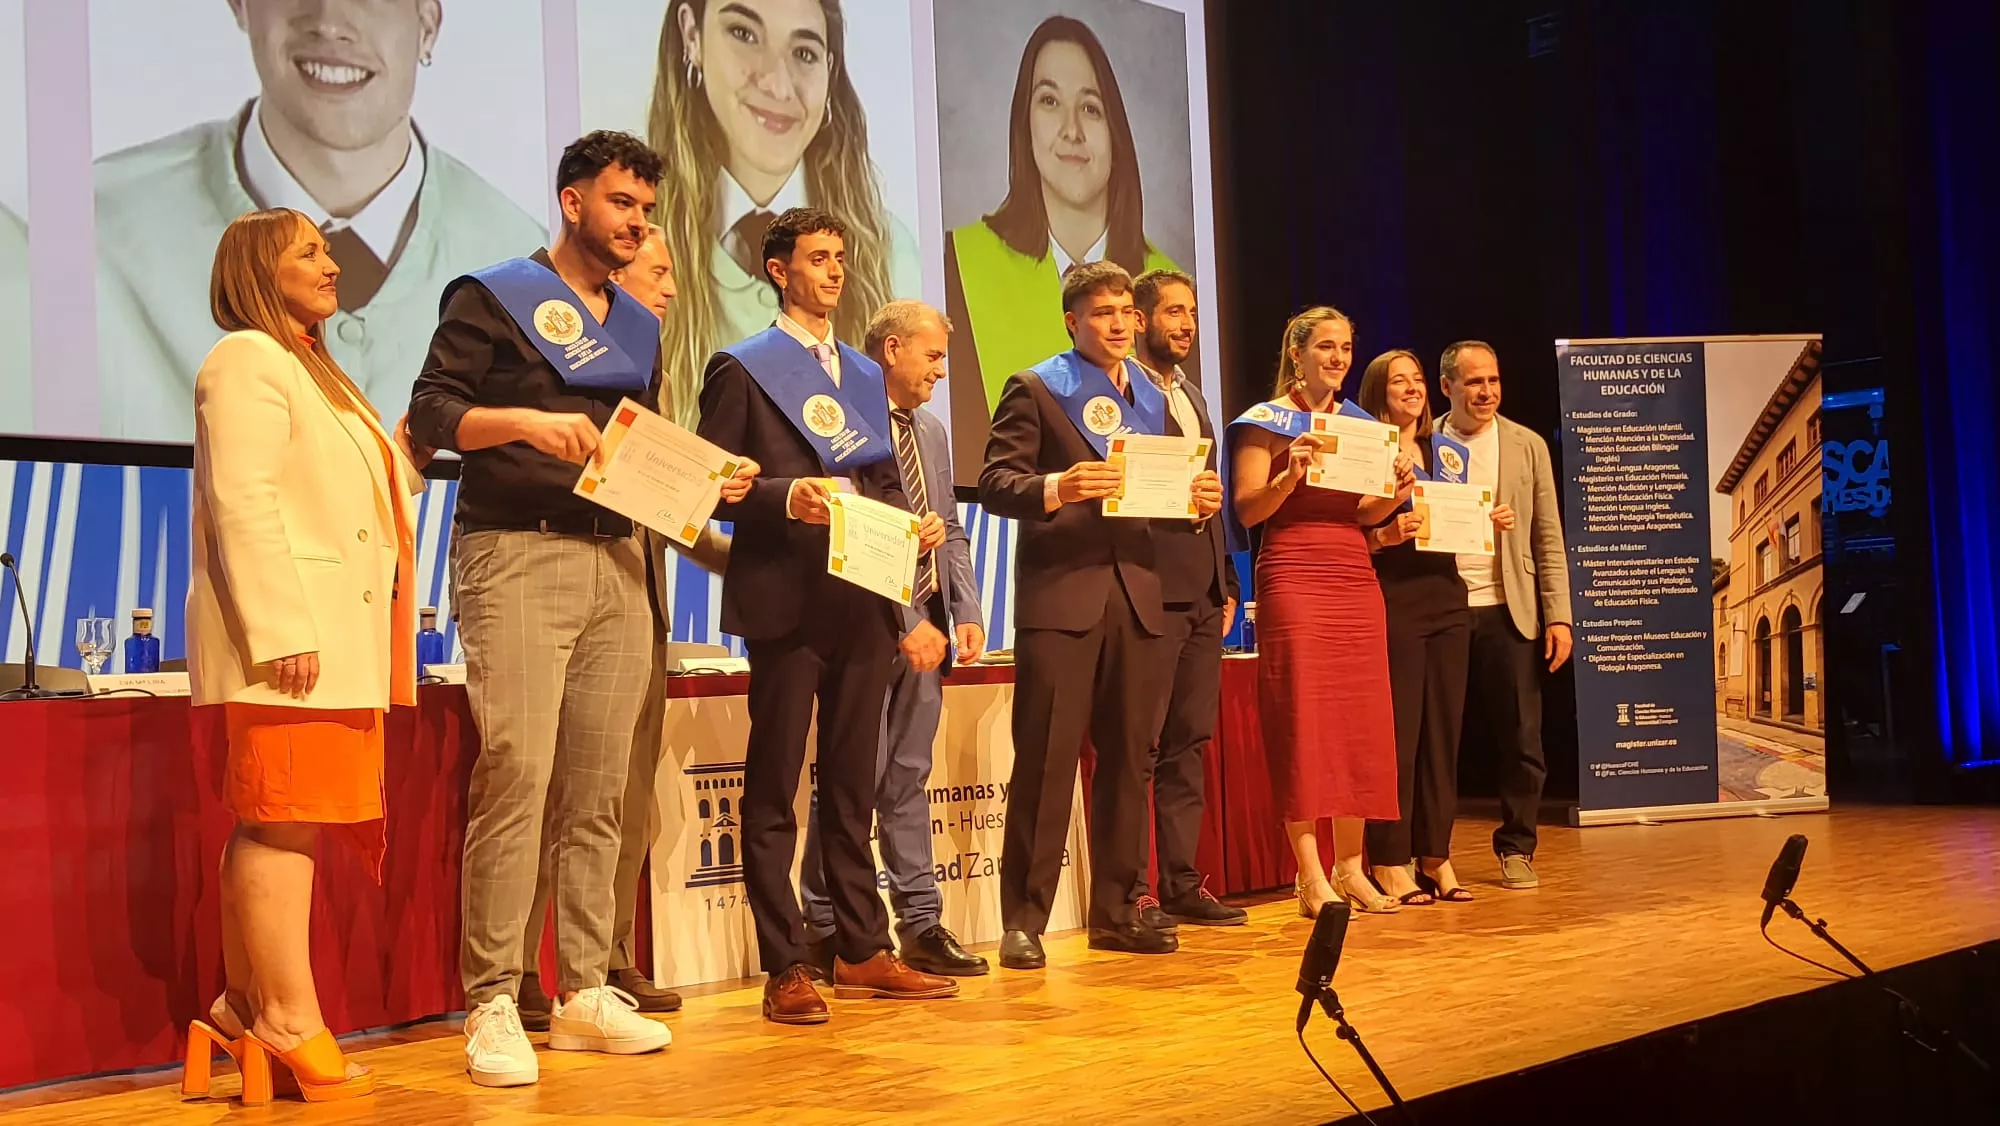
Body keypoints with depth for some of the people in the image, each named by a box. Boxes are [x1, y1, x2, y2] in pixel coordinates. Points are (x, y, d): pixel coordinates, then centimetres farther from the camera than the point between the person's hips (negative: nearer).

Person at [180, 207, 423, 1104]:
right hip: (293, 640, -9)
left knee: (270, 827, 9)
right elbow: (242, 501, -15)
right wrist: (280, 633, -22)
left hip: (336, 639, 9)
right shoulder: (248, 360, -5)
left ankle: (243, 1011, 14)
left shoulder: (308, 369, 26)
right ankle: (292, 1029, -8)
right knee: (284, 825, -9)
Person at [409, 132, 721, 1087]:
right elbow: (431, 408, -6)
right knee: (516, 777, -12)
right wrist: (526, 420, -21)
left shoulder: (639, 327, 21)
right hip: (517, 555, -6)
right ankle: (492, 1005, -6)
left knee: (598, 791, 6)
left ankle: (584, 992, 13)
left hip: (618, 563, 6)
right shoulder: (493, 296, 3)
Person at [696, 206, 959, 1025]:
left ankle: (862, 953, 20)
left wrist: (913, 524, 1)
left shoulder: (865, 375, 19)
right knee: (773, 790, 0)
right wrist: (785, 496, -21)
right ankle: (785, 970, 5)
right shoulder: (742, 369, 0)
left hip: (863, 604, 6)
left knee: (852, 785, 12)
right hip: (786, 603, -6)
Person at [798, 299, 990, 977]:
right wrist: (905, 622, -16)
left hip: (926, 627, 8)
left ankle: (921, 922, 16)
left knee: (910, 776, 11)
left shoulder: (932, 431, 18)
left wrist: (965, 613, 7)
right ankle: (827, 932, 6)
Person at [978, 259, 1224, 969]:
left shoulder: (1152, 397, 19)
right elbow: (995, 484, -7)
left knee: (1127, 759, 9)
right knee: (1046, 760, -6)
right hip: (1060, 593, -5)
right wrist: (1055, 488, -25)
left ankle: (1117, 910, 19)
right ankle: (1024, 920, 0)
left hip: (1136, 595, 6)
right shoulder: (1035, 389, 1)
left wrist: (1200, 499, -2)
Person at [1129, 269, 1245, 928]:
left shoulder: (1191, 397, 21)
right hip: (1151, 590, -8)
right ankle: (1132, 891, 2)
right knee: (1140, 745, -4)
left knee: (1190, 742, 10)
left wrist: (1226, 584, 18)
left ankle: (1182, 884, 16)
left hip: (1202, 595, 8)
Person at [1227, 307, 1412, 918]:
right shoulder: (1266, 421, 1)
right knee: (1303, 722, -7)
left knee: (1362, 724, 3)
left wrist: (1397, 493, -1)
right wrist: (1293, 473, -21)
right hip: (1294, 580, -6)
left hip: (1356, 582, 6)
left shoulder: (1358, 423, 18)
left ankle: (1351, 867, 10)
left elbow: (1363, 516, 18)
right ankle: (1311, 878, -5)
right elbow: (1247, 510, -6)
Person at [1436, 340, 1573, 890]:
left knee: (1521, 739, 1)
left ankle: (1516, 849, 14)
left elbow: (1548, 536, 6)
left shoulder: (1527, 446, 8)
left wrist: (1558, 615, 0)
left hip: (1507, 611, 1)